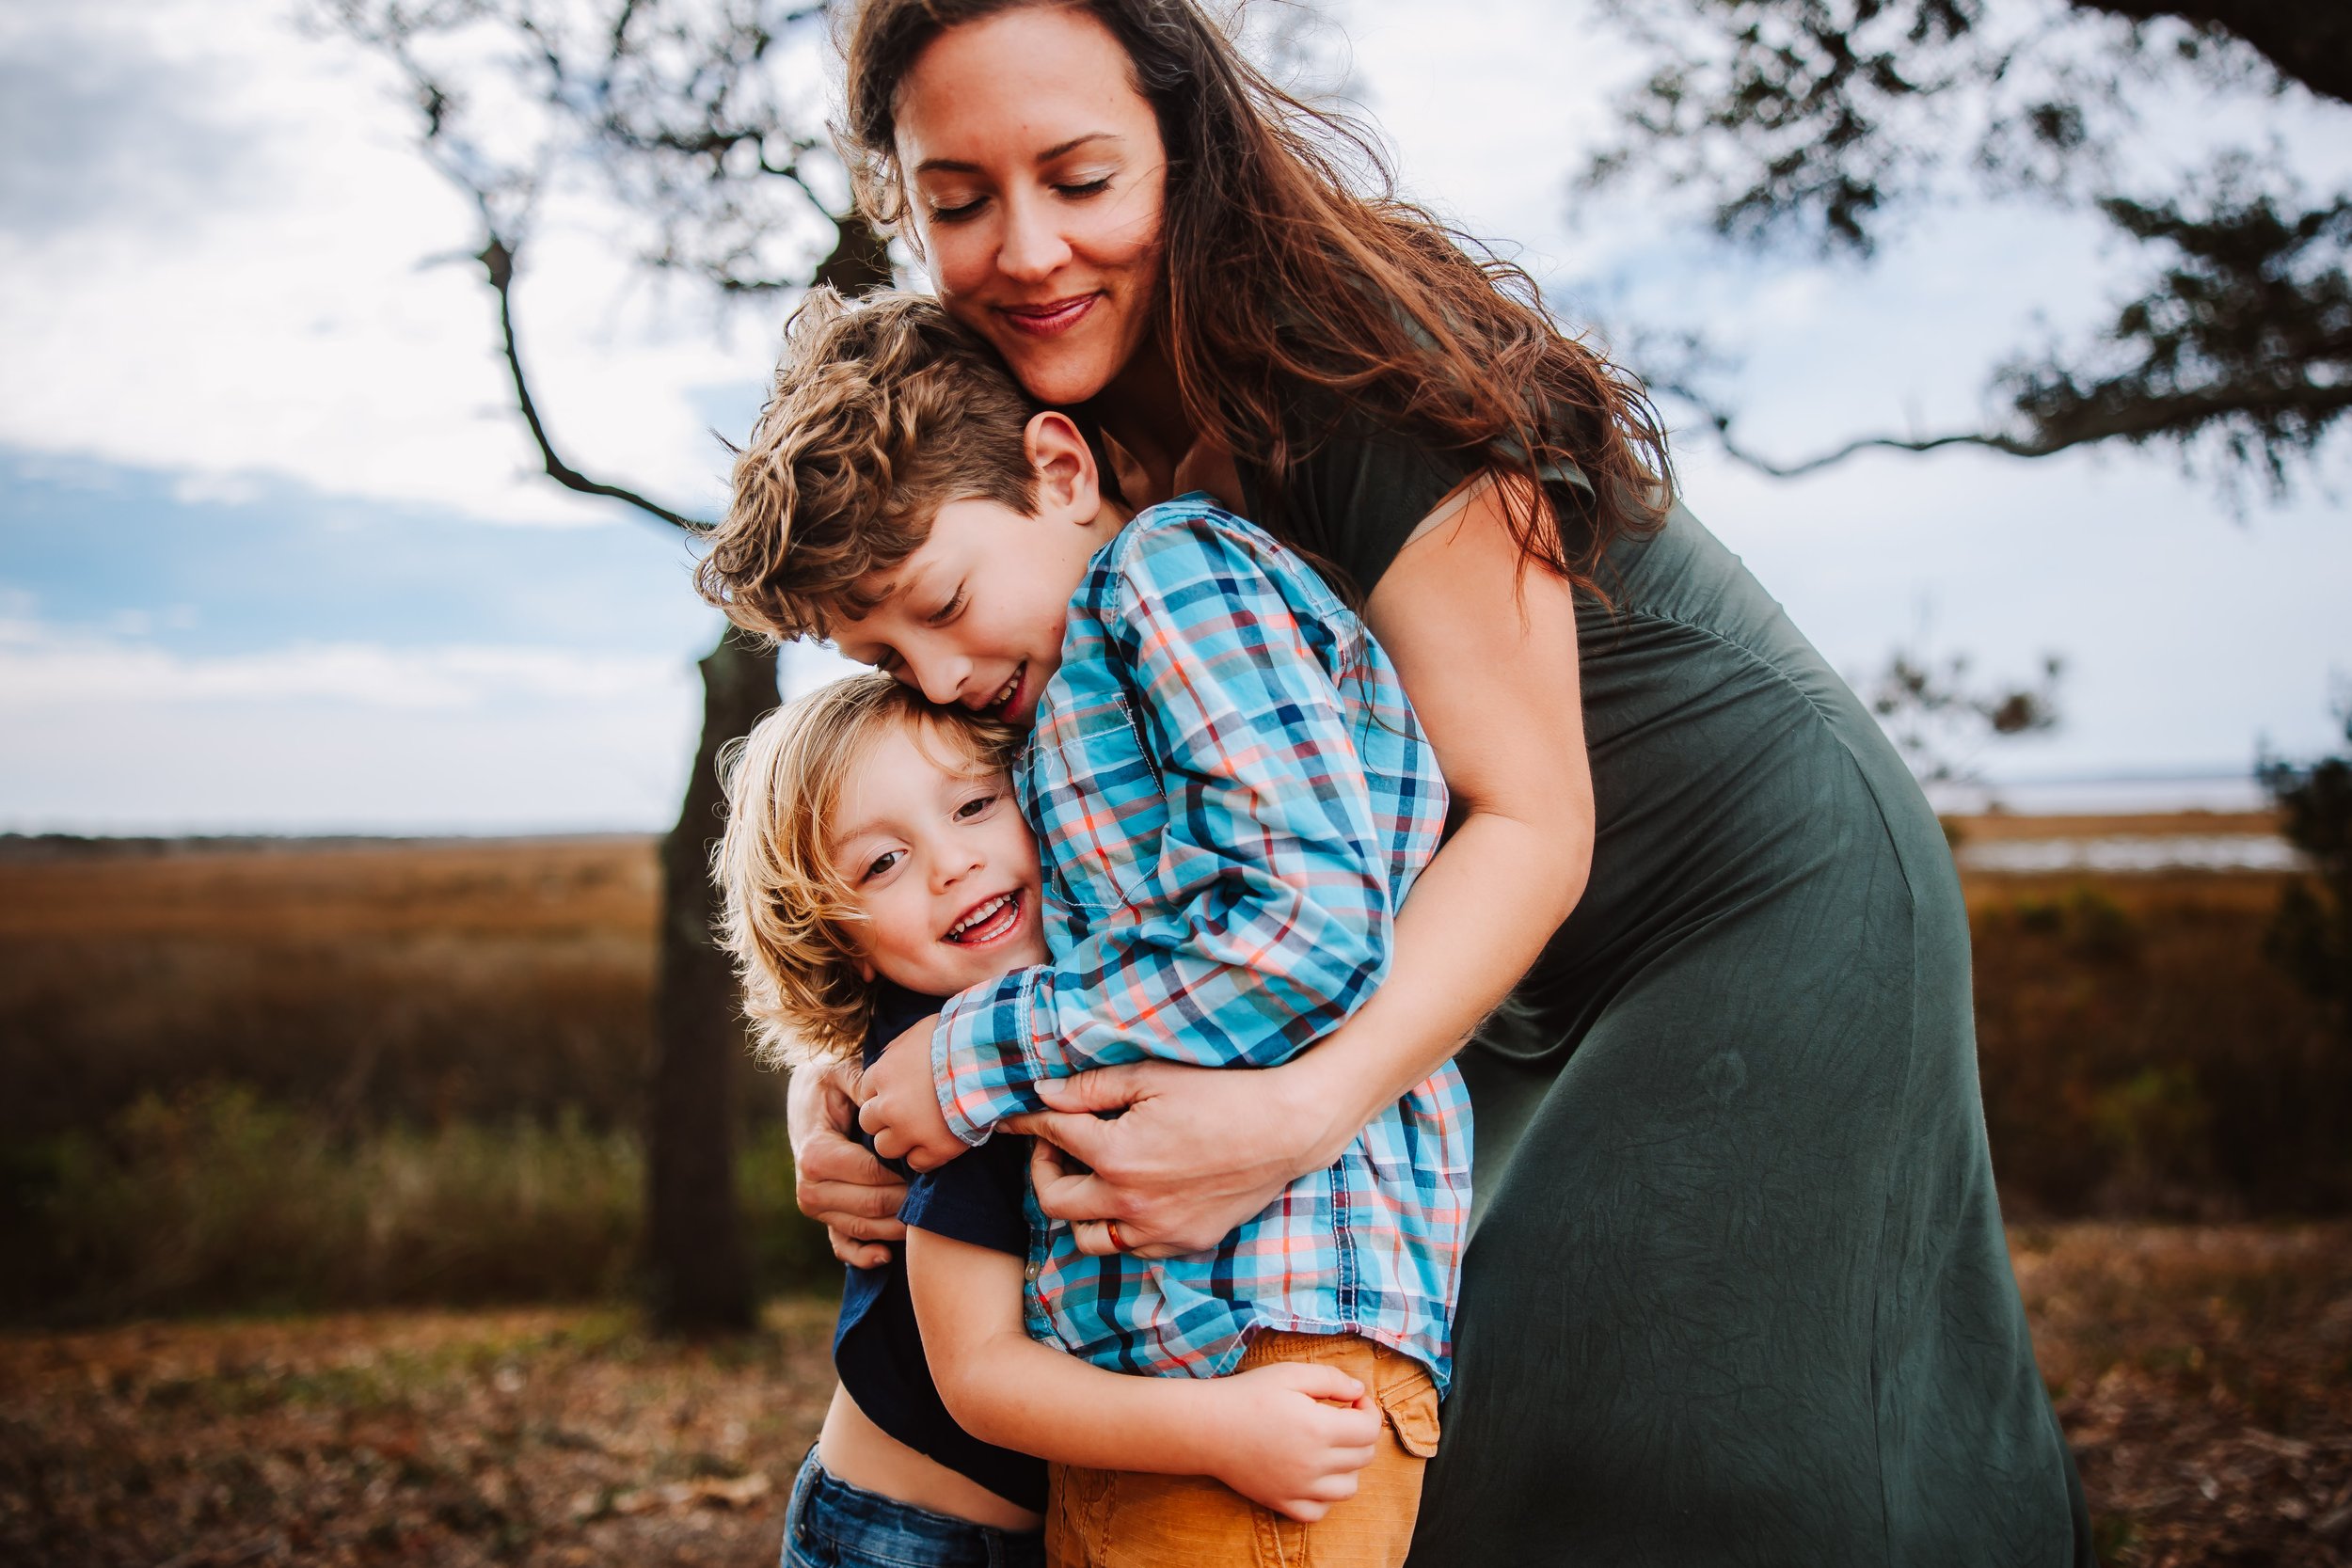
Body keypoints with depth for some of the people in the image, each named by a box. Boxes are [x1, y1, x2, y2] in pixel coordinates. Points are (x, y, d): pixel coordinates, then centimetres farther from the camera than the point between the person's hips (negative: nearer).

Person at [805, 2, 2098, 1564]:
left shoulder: (1349, 348, -26)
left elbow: (1531, 818, -27)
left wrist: (1308, 1107, -42)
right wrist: (832, 1082, -23)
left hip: (1768, 898, -7)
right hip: (1521, 977, 7)